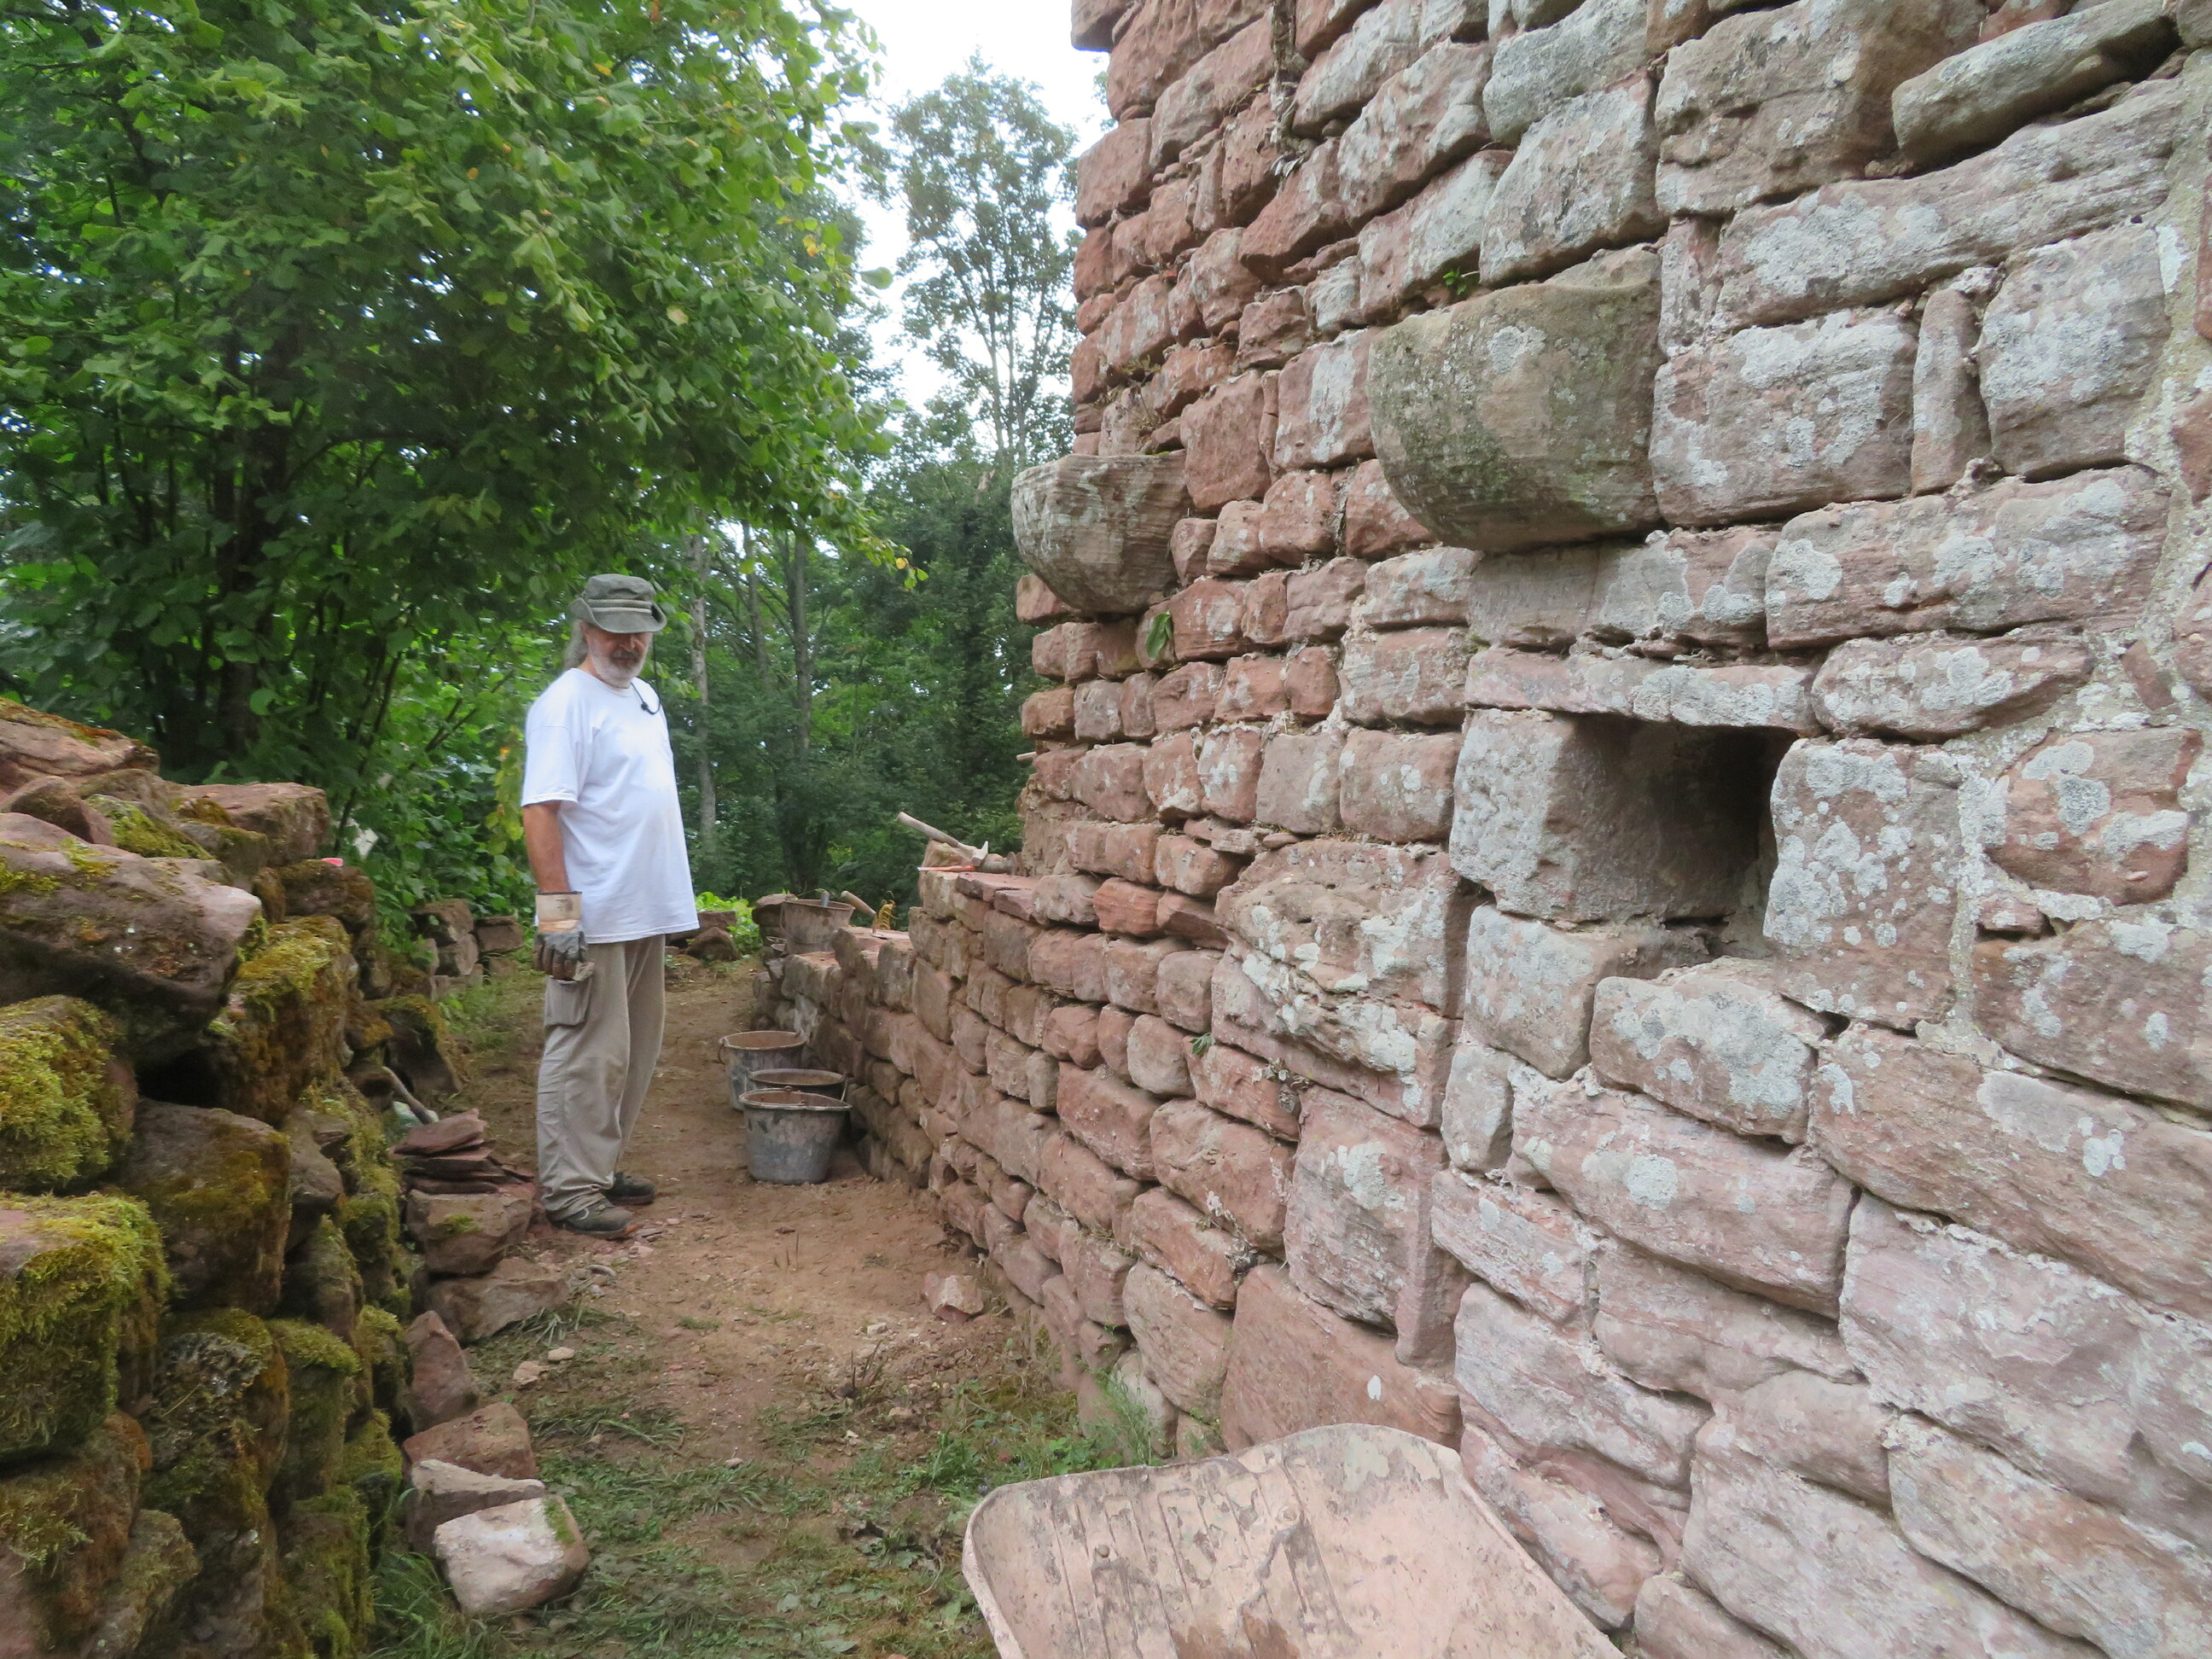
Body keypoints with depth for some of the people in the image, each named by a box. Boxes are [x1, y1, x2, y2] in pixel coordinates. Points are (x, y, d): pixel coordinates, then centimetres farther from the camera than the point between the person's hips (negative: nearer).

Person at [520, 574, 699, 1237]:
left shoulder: (644, 697, 16)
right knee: (588, 1056, -4)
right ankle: (570, 1189, 5)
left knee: (632, 1054, 16)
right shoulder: (566, 703, -12)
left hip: (645, 913, 9)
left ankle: (600, 1165, 28)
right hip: (594, 920, -9)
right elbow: (540, 810, -19)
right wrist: (558, 908, -25)